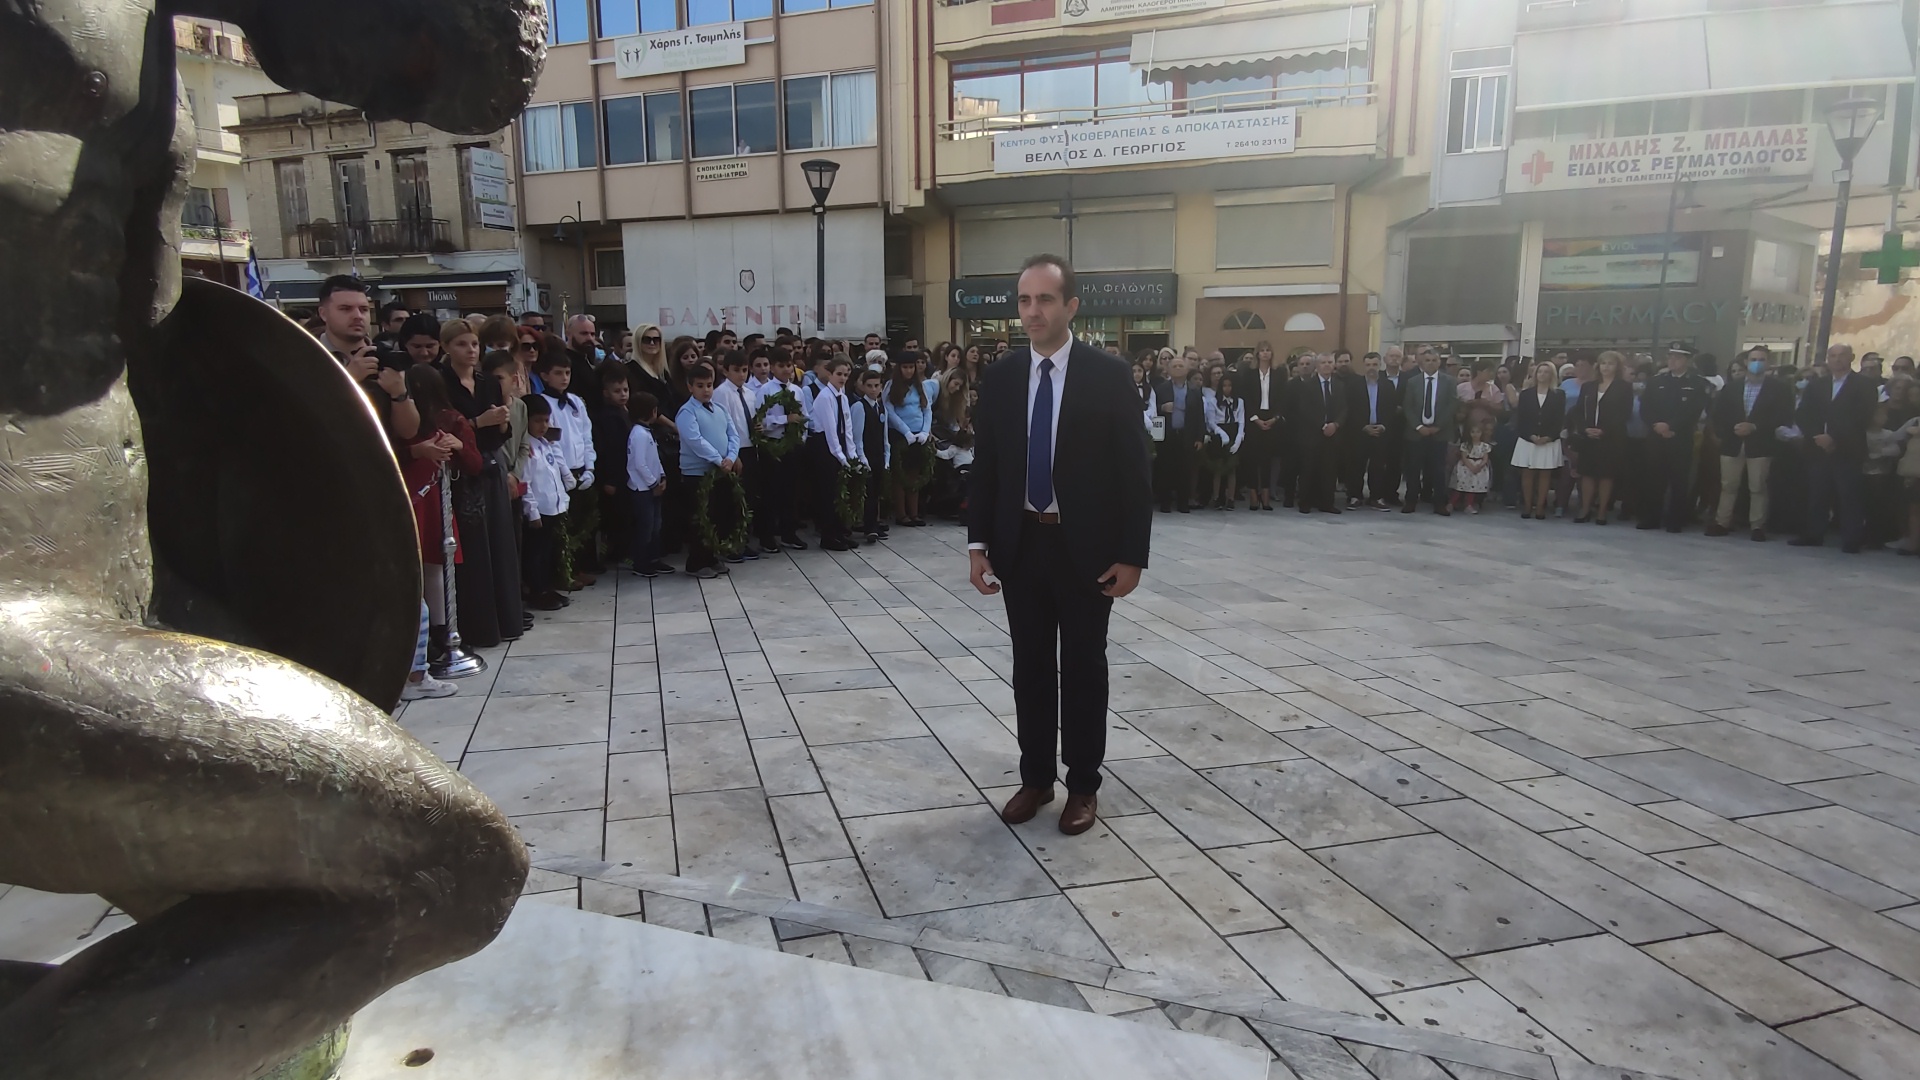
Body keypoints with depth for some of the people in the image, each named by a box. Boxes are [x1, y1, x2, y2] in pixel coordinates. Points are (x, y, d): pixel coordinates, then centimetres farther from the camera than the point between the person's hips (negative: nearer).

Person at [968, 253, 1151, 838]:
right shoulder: (1000, 376, 2)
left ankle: (1083, 784, 25)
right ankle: (1035, 778, 28)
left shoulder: (1108, 376, -7)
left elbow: (1134, 473, -7)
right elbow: (984, 466, 5)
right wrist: (978, 543, 0)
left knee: (1083, 668, 9)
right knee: (1029, 666, 12)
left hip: (1085, 548, -3)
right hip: (1020, 544, 3)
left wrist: (1132, 555, -10)